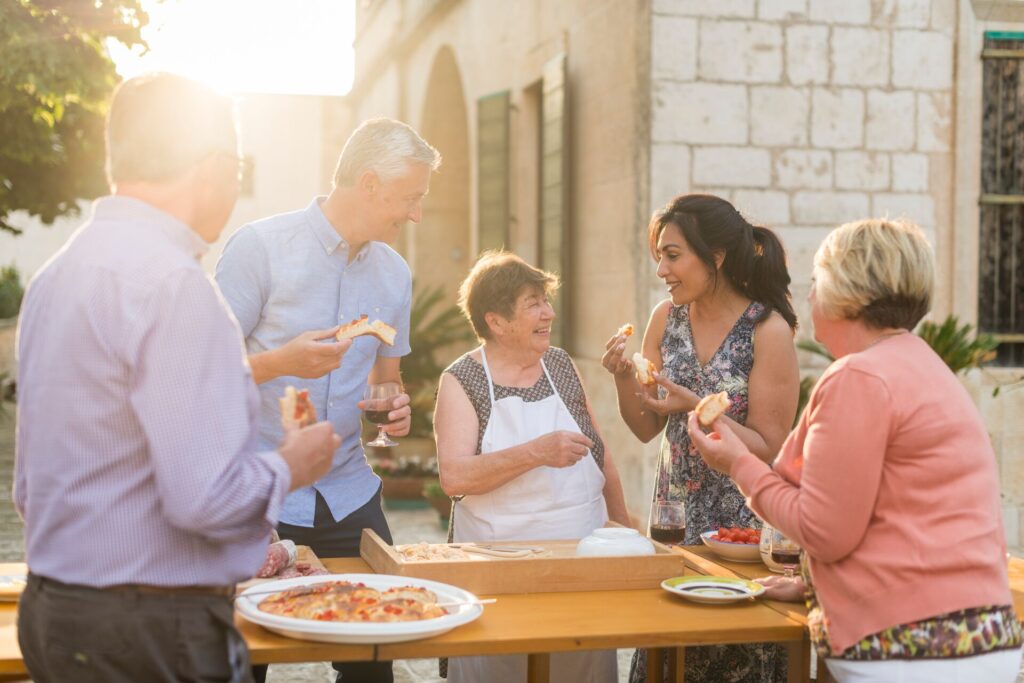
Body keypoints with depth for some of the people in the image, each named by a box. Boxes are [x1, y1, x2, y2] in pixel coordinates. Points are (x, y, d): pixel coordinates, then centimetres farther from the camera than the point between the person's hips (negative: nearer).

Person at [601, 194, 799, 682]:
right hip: (675, 515, 5)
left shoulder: (769, 331, -15)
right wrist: (624, 379, -11)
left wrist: (699, 409, -25)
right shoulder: (666, 318, 1)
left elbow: (769, 450, -13)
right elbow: (647, 429, 7)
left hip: (740, 525, -5)